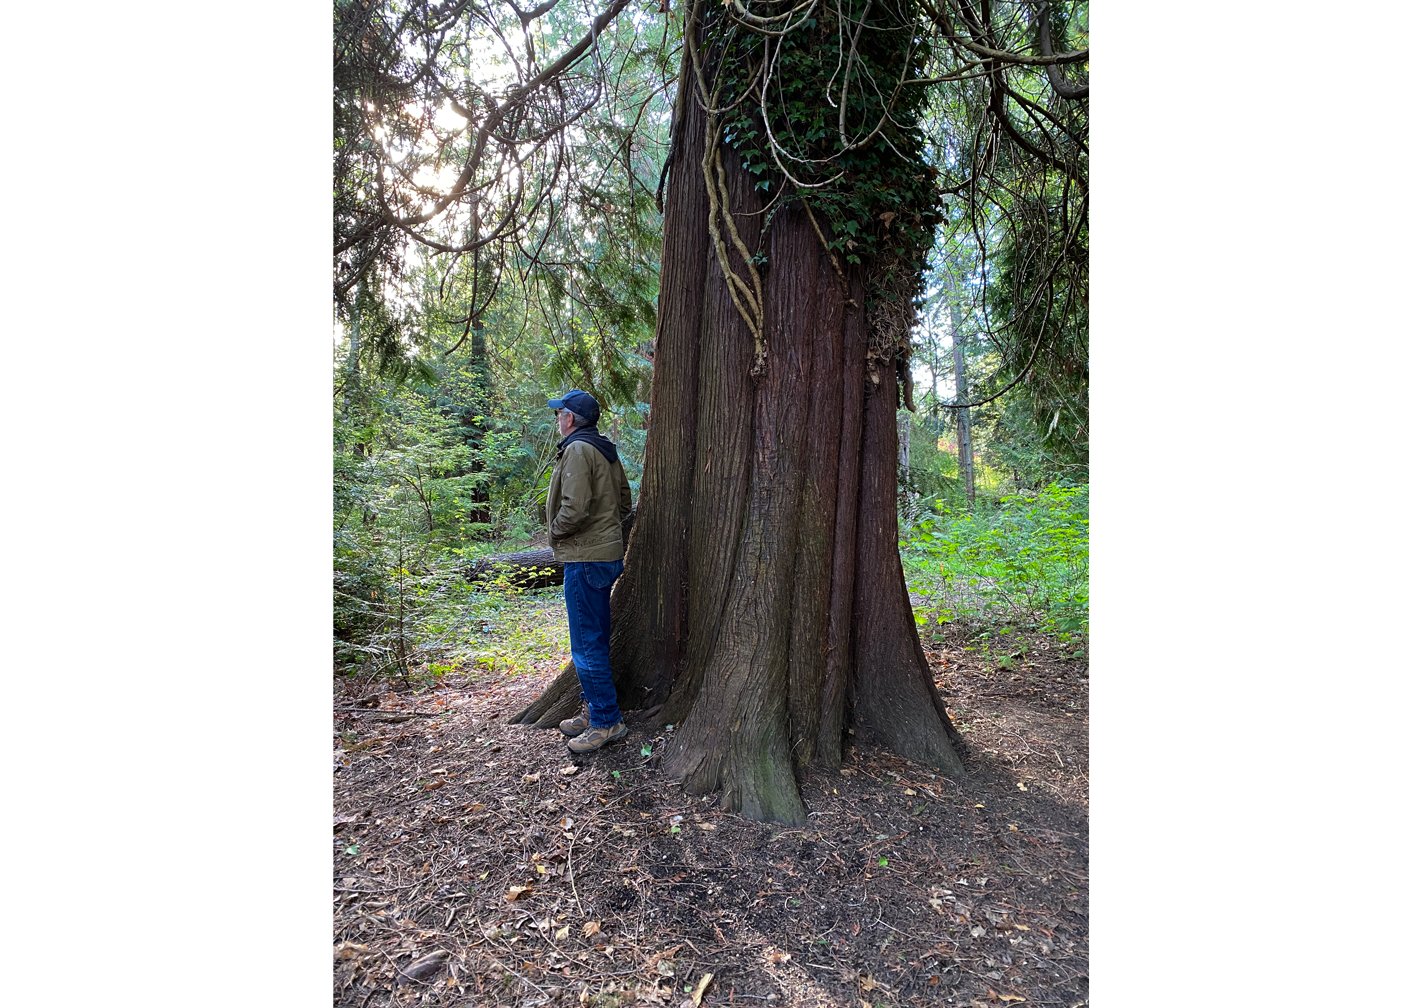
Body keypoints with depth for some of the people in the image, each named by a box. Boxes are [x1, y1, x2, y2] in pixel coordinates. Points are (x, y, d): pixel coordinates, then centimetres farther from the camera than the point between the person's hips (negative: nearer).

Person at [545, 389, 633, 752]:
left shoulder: (577, 450, -14)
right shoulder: (606, 450, 16)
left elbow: (574, 507, -24)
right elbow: (624, 501, 22)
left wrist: (555, 532, -7)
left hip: (585, 559, -10)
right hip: (606, 552, 10)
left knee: (587, 644, -3)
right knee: (594, 639, 17)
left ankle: (606, 721, 4)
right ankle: (593, 710, 28)